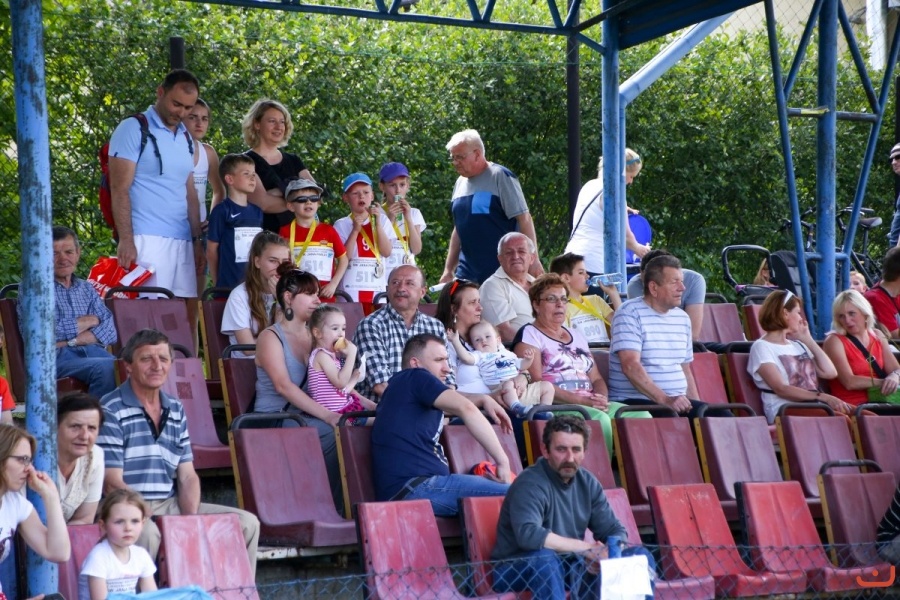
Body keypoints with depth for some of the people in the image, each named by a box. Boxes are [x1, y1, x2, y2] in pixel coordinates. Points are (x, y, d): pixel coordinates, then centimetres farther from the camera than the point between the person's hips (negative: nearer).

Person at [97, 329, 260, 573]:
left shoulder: (176, 410, 15)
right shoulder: (111, 410, -7)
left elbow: (187, 476, 12)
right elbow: (112, 483, -12)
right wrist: (148, 518, -23)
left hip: (170, 506, 7)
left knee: (247, 523, -3)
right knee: (146, 532, -40)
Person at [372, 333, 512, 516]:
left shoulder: (406, 391, 30)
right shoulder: (415, 378, 2)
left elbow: (455, 403, 48)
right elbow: (465, 408, -14)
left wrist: (484, 400, 27)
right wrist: (502, 460, -14)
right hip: (414, 486, -11)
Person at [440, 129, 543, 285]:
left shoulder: (500, 177, -5)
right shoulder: (460, 183, 15)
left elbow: (524, 219, -10)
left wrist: (533, 260, -16)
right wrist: (448, 270, 19)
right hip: (467, 274, 6)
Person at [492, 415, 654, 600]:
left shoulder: (587, 482, 4)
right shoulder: (530, 484, -18)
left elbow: (615, 531, 8)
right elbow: (528, 534, -35)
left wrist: (608, 554, -18)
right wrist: (588, 548, -28)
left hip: (570, 568, 7)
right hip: (518, 572, -7)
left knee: (640, 555, -5)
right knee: (543, 558, -40)